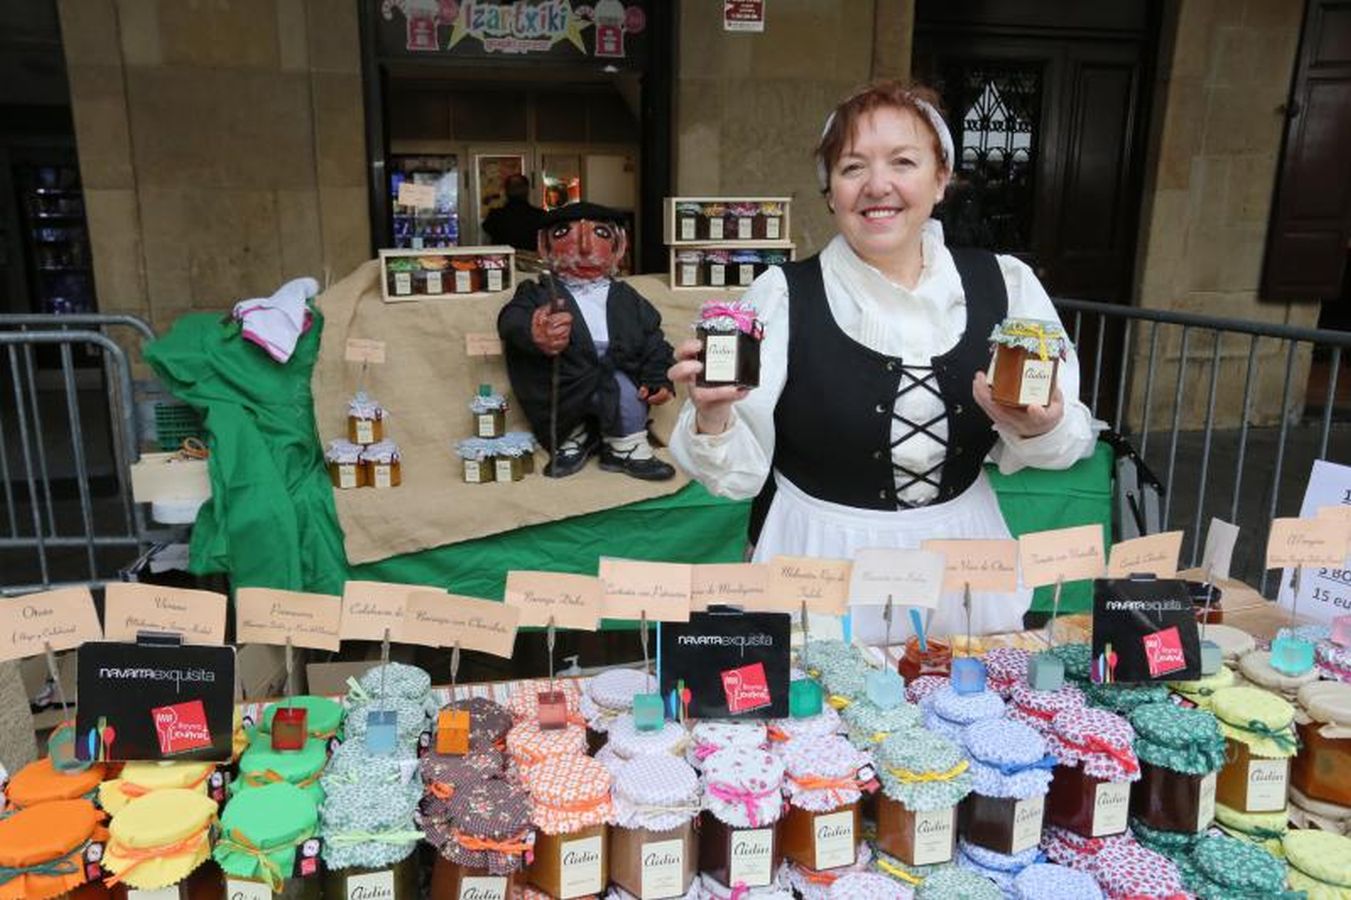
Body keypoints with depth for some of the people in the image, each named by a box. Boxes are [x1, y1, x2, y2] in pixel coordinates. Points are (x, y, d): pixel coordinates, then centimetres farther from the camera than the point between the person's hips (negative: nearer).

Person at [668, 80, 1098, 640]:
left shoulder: (1005, 284, -4)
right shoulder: (784, 295, -11)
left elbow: (1070, 438, 1)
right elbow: (741, 472, -14)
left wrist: (1036, 430, -20)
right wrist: (713, 416, -33)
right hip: (819, 571, -2)